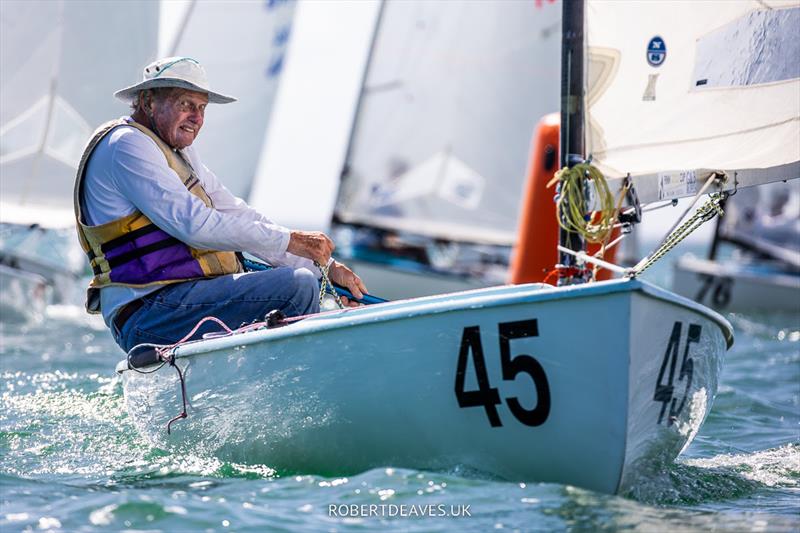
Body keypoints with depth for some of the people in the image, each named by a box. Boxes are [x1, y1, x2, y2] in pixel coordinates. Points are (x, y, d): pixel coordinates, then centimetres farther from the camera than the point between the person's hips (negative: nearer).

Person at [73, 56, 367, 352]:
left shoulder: (182, 155, 23)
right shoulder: (127, 145, -9)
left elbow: (241, 217, 20)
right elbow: (194, 224, -19)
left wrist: (326, 266, 10)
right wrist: (291, 241, -14)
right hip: (147, 313, -11)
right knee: (297, 286, -22)